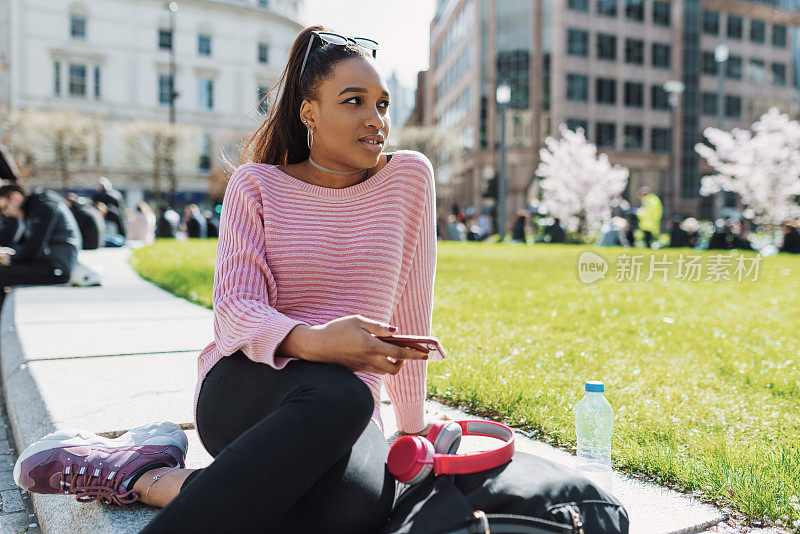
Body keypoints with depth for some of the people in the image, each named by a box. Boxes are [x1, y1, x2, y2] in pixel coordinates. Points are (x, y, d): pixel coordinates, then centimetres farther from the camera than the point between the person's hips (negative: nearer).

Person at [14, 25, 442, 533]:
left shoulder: (408, 175, 4)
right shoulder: (255, 184, 2)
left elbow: (410, 309, 7)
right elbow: (236, 309, -7)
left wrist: (413, 424, 10)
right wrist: (311, 342, -29)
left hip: (348, 411, 2)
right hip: (243, 388, -2)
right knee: (337, 393, -39)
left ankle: (145, 479, -17)